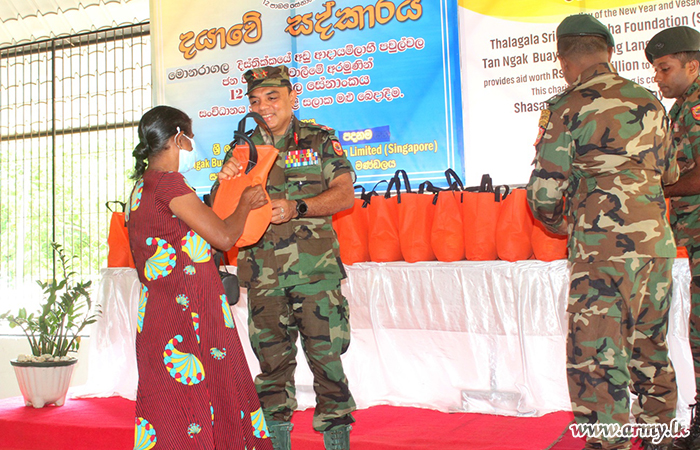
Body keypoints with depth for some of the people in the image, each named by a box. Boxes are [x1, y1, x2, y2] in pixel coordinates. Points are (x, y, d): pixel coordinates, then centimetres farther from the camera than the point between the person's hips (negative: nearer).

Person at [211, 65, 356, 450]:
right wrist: (224, 182, -11)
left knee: (326, 357, -2)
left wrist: (297, 208, -19)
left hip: (315, 272, -3)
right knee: (272, 361, 10)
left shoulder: (319, 140, 5)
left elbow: (345, 194, -5)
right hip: (264, 277, 3)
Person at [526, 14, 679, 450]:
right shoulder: (649, 101, 12)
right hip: (657, 239, 7)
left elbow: (544, 190, -6)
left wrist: (557, 222, 14)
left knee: (595, 352, -3)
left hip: (604, 244, -7)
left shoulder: (569, 107, -6)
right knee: (650, 345, 19)